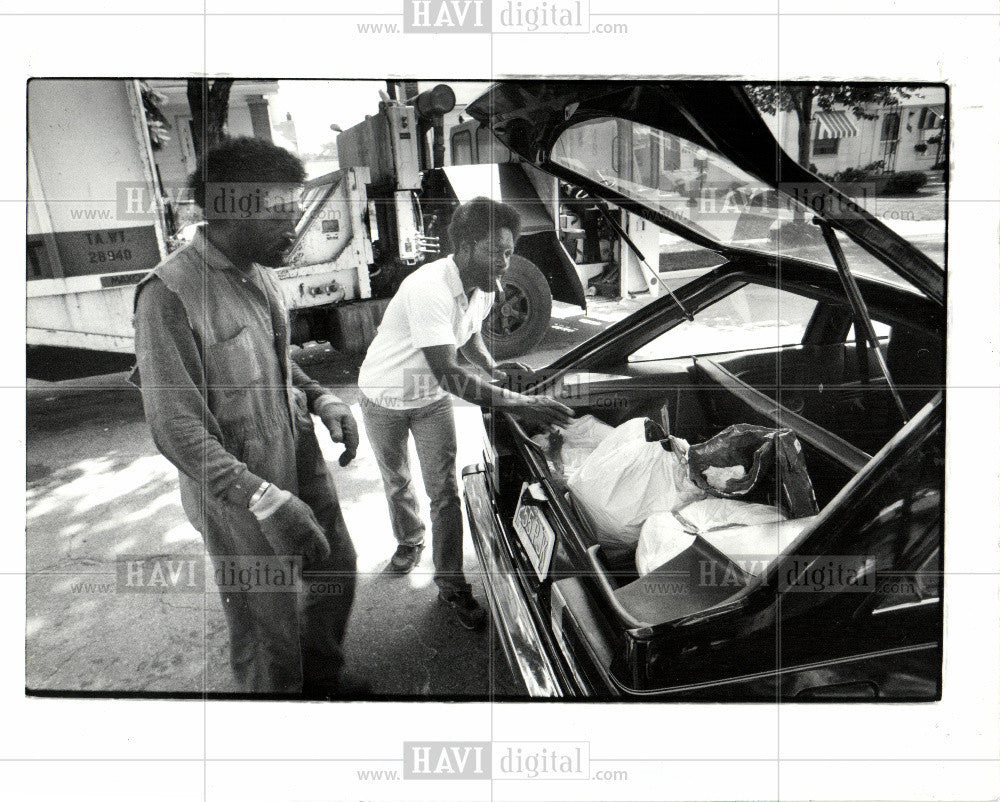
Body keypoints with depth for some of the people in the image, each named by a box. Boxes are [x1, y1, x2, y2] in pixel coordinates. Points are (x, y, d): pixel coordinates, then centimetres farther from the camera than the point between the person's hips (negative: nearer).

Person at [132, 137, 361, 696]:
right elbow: (178, 431, -25)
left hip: (301, 460, 8)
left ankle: (324, 681, 47)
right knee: (270, 629, 7)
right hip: (239, 493, -8)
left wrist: (321, 398, -1)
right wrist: (266, 500, -33)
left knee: (338, 568, 22)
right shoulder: (169, 295, -23)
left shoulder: (260, 272, 3)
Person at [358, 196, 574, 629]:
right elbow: (447, 374, -43)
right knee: (397, 483, 17)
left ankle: (451, 583, 11)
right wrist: (519, 403, -48)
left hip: (432, 398, 5)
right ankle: (409, 541, 47)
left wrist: (494, 369, -9)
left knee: (445, 491, -1)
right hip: (386, 397, -4)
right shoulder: (428, 289, -38)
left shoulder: (483, 289, -12)